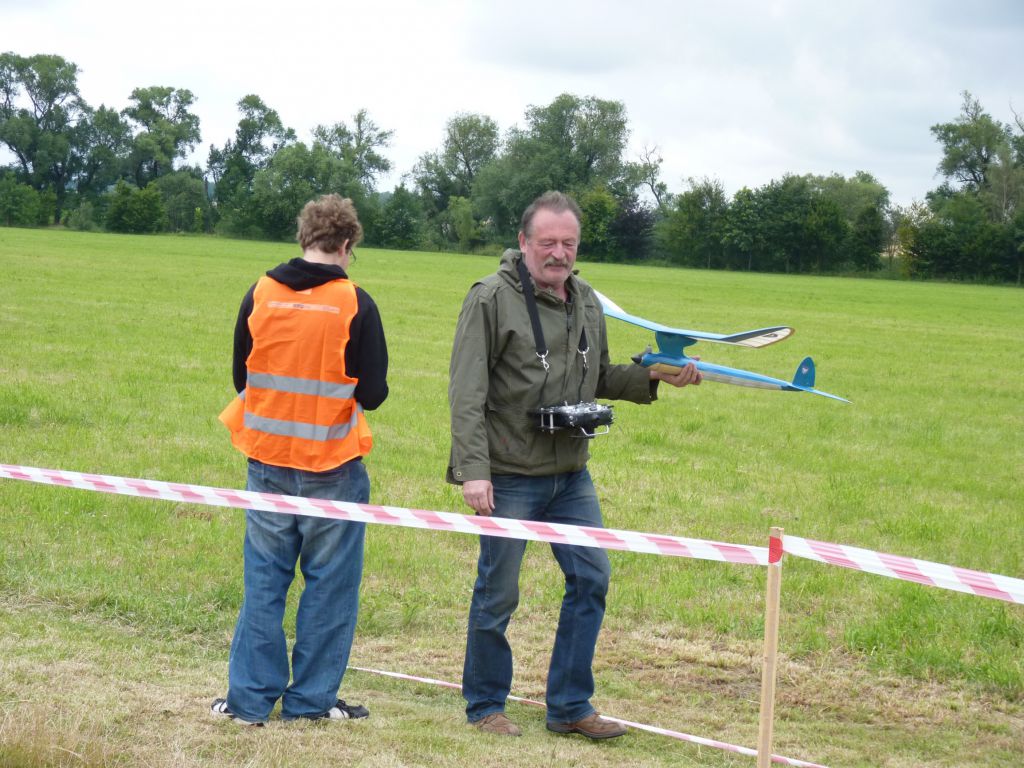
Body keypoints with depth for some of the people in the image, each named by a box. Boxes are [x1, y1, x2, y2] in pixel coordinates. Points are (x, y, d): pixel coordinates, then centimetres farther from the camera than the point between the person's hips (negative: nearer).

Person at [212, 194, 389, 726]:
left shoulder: (259, 296, -3)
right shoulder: (355, 304, -11)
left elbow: (240, 378, 5)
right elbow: (372, 393, -9)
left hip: (267, 461, 3)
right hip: (333, 465, -3)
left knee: (263, 582, 12)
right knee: (329, 583, 9)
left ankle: (250, 697, 15)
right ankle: (311, 698, 14)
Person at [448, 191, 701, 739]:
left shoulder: (587, 302, 10)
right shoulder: (491, 299, -11)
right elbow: (466, 393, -15)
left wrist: (654, 376, 5)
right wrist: (473, 470, -22)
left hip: (571, 474, 6)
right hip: (510, 476, -6)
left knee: (591, 577, 6)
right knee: (497, 593, 3)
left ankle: (570, 706, 17)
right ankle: (485, 705, 21)